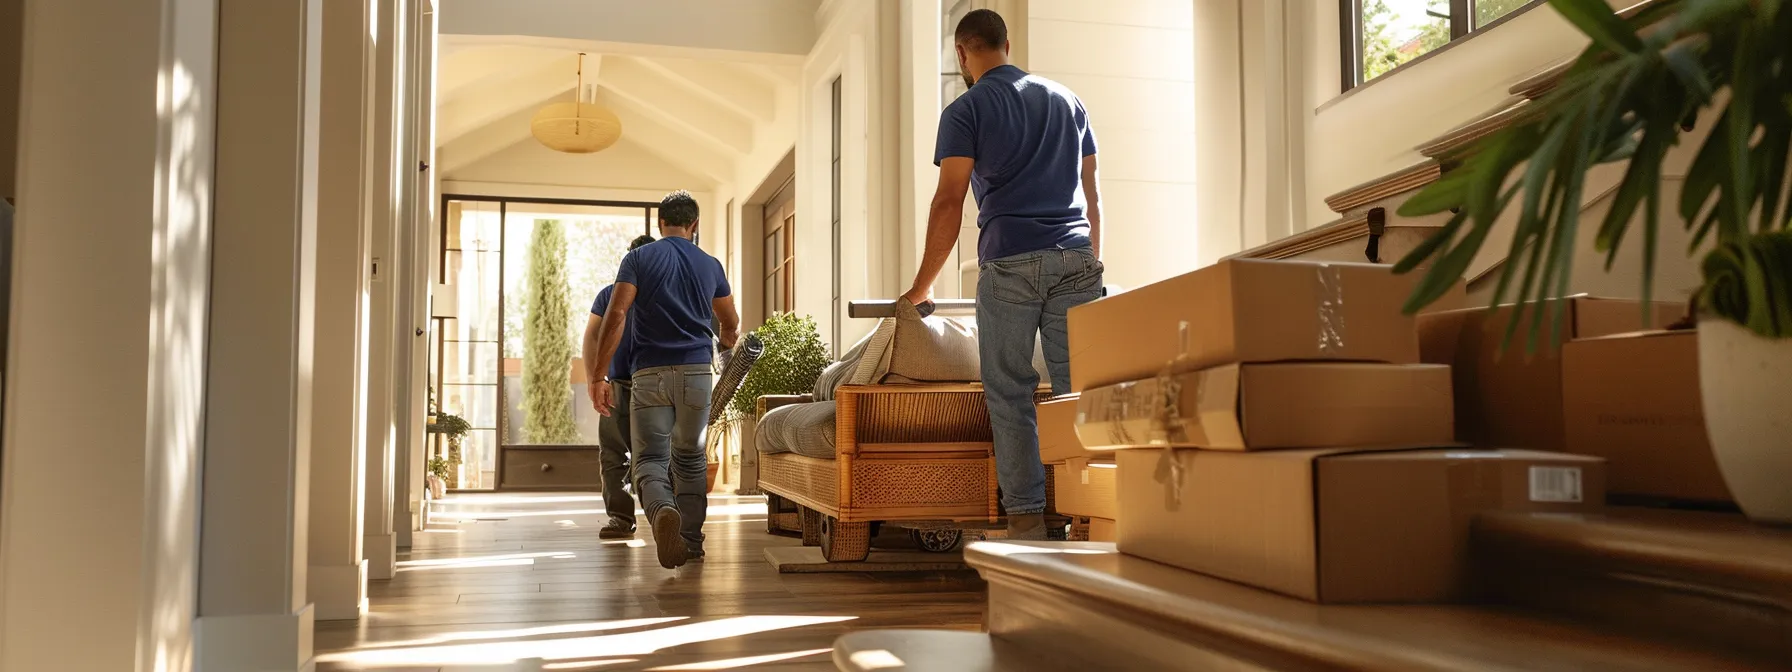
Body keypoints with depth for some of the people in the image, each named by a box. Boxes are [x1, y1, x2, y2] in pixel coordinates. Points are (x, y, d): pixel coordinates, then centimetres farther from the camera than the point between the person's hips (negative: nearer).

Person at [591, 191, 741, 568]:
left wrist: (599, 377, -8)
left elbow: (615, 316, -9)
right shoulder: (710, 266, 9)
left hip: (650, 374, -2)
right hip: (697, 373, 2)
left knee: (650, 459, -1)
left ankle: (662, 510, -32)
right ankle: (691, 543, 20)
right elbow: (731, 327, 19)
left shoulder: (638, 259, 2)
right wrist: (725, 346, 43)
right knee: (690, 459, 16)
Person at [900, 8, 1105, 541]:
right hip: (1075, 259, 4)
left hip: (1009, 263, -4)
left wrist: (922, 286, 2)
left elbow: (949, 203, -3)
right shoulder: (1067, 101, 20)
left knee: (1011, 394, 1)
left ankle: (1027, 519, -3)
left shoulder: (965, 111, 5)